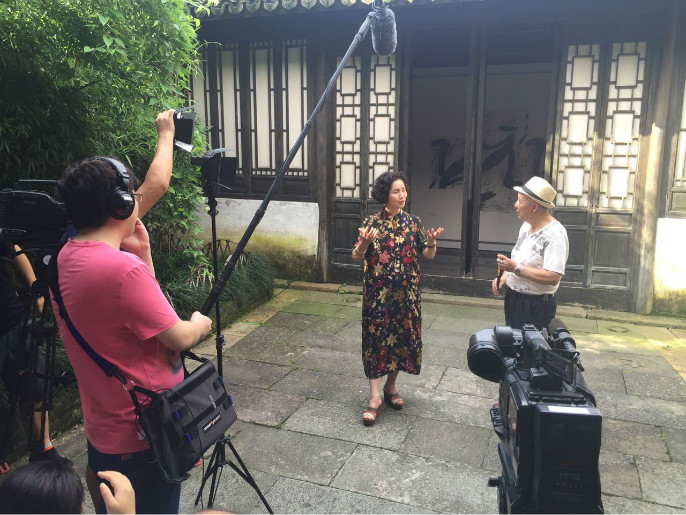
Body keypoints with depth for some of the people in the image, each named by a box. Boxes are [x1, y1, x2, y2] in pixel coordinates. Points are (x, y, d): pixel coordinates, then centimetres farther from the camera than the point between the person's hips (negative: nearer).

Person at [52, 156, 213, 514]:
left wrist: (141, 253, 0)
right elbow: (180, 338, -20)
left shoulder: (66, 257, 1)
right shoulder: (122, 268, -28)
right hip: (144, 436, -8)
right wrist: (201, 324, 1)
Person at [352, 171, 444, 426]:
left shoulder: (413, 222, 3)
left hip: (406, 293, 3)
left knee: (402, 337, 9)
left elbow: (428, 255, 3)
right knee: (377, 338, -4)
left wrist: (431, 242, -19)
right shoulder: (372, 222, -3)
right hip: (378, 293, -2)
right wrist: (364, 242, -25)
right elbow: (356, 256, -4)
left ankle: (390, 386, 28)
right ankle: (375, 396, 0)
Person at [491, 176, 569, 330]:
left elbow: (553, 277, -28)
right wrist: (504, 276, 3)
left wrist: (516, 268, -26)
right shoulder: (526, 226, 8)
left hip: (535, 307, -8)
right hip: (513, 300, 8)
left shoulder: (554, 234, -20)